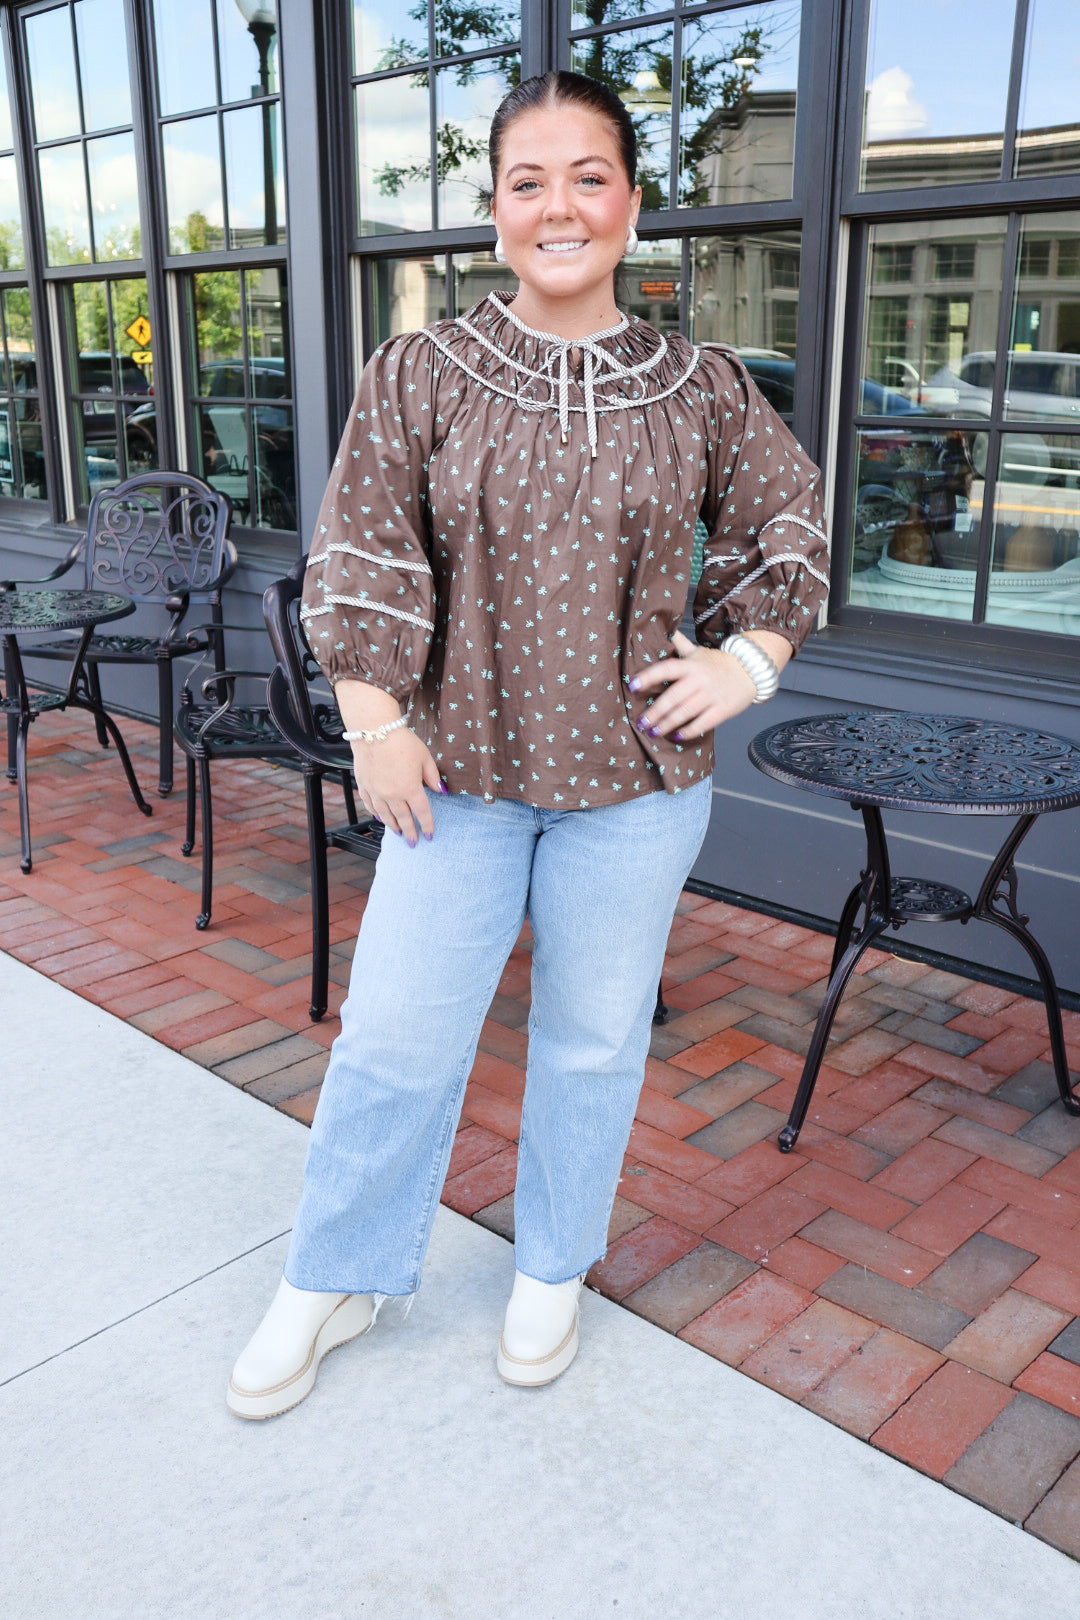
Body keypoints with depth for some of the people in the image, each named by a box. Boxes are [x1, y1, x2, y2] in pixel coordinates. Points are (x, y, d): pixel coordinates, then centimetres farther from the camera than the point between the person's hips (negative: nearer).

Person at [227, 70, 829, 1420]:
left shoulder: (701, 391, 1)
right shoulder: (419, 376, -2)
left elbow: (785, 528, 13)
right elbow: (359, 559, -1)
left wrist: (748, 659, 0)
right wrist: (375, 720, -6)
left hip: (635, 780, 1)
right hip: (461, 770, 0)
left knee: (594, 1037, 13)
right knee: (395, 1033, 6)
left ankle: (551, 1270, 38)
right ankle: (333, 1281, 30)